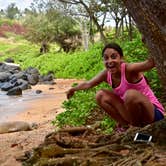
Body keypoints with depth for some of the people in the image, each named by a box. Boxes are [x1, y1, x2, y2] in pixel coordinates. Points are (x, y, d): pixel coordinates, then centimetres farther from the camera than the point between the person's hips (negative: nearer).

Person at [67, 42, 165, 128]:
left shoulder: (128, 69, -25)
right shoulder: (106, 74, -5)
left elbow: (151, 63, -44)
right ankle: (126, 126, 4)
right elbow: (88, 84, 13)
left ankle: (137, 127, -9)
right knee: (101, 95, 0)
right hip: (133, 113, 7)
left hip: (154, 112, -7)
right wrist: (74, 89, 10)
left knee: (131, 94, -36)